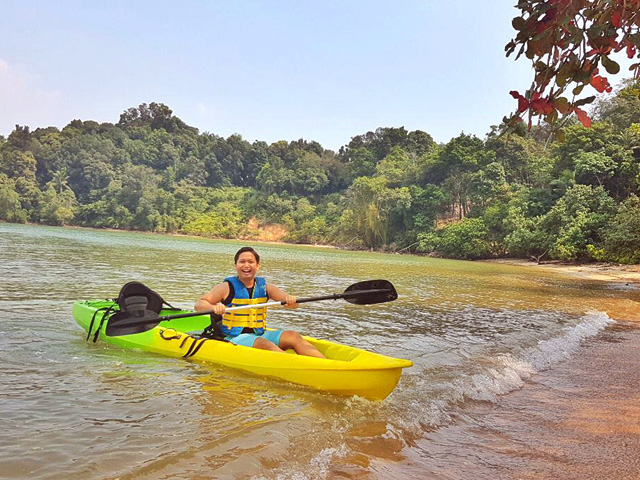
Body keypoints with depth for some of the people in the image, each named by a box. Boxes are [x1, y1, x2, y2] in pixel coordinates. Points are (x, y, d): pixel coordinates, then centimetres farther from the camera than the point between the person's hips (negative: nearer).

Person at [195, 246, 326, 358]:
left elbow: (292, 303, 1)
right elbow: (199, 305, -6)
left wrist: (291, 300, -23)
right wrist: (214, 307, -28)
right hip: (234, 338, -4)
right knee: (263, 343, -33)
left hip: (260, 334, 5)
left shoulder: (264, 287, 8)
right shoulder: (228, 287, -2)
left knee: (292, 336, -18)